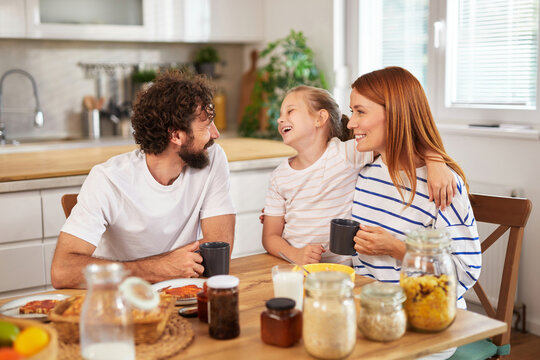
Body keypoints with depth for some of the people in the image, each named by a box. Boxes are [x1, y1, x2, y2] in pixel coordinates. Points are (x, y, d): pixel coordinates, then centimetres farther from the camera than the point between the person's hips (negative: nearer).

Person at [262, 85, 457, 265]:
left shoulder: (347, 154, -4)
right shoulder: (280, 177, 9)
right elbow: (270, 236, 9)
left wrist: (436, 163, -27)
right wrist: (295, 255, -11)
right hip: (291, 269, 3)